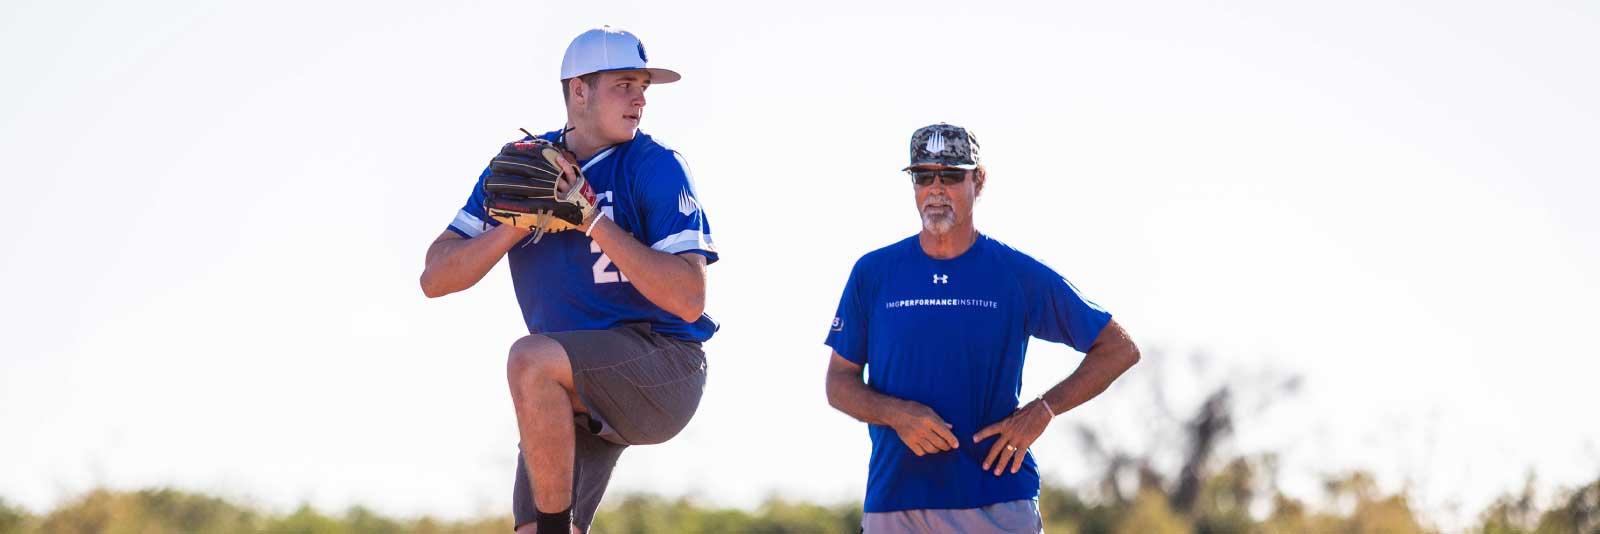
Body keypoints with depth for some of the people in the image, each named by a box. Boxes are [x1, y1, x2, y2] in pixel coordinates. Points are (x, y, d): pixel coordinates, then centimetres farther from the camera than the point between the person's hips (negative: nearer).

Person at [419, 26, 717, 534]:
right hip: (576, 395, 6)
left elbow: (689, 301, -18)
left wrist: (595, 221, -22)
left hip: (665, 372, -6)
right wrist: (519, 225, -14)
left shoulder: (657, 166, -8)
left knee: (530, 359, -31)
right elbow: (435, 278, 2)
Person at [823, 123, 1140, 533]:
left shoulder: (1021, 276, 2)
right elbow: (839, 384, 9)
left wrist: (1042, 410, -4)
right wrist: (897, 414, -11)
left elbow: (1120, 349, 8)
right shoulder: (873, 273, 7)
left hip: (997, 500, -2)